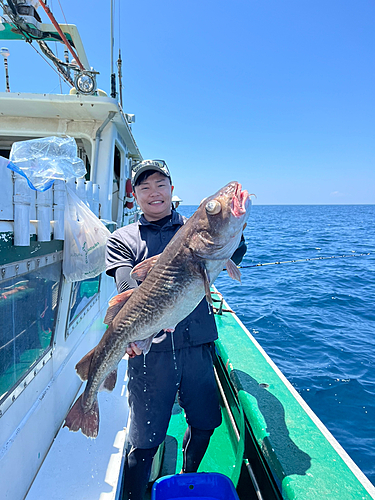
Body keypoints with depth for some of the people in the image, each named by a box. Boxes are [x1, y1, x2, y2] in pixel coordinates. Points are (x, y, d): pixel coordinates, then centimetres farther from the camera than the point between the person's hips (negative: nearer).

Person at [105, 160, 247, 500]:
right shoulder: (123, 239, 5)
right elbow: (127, 287, -10)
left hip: (197, 346, 3)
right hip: (149, 350, -2)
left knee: (205, 424, 19)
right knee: (146, 439, 5)